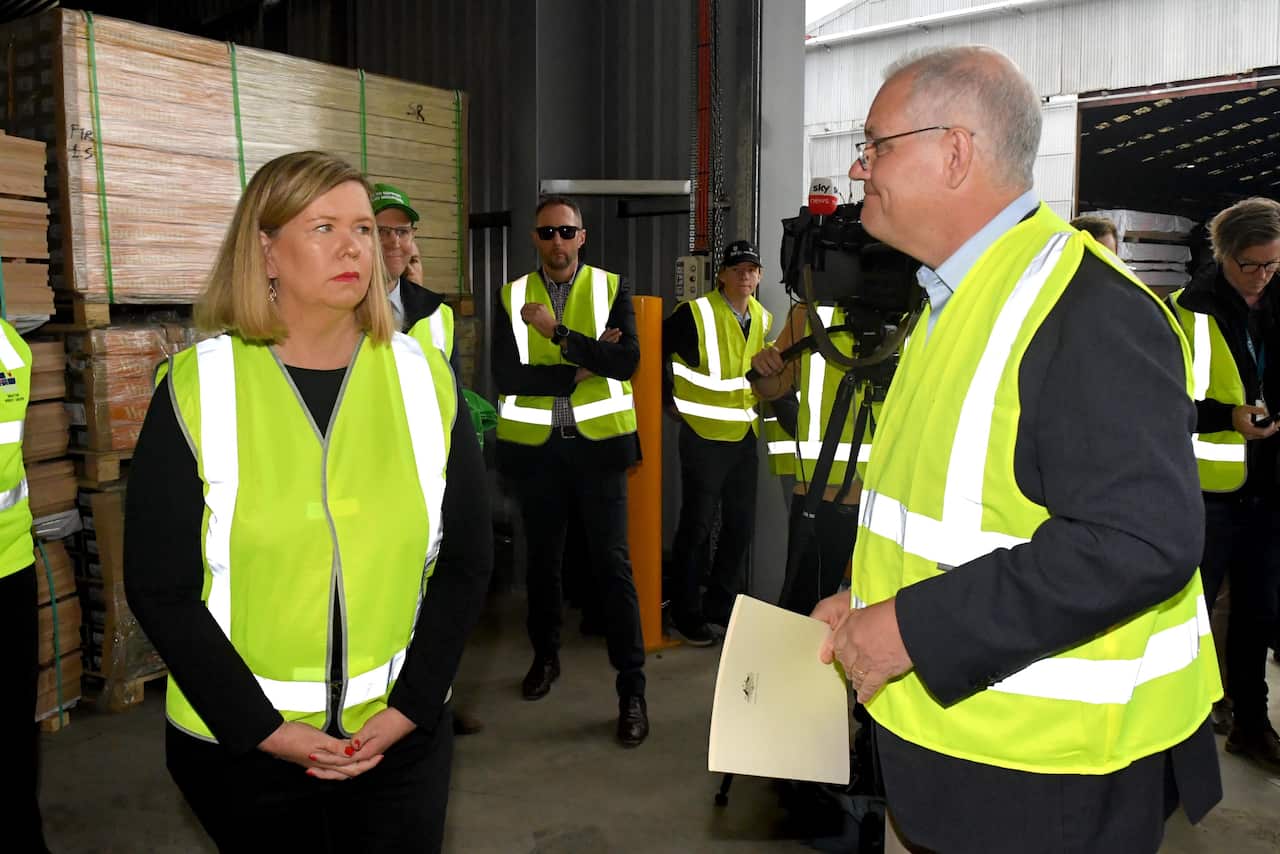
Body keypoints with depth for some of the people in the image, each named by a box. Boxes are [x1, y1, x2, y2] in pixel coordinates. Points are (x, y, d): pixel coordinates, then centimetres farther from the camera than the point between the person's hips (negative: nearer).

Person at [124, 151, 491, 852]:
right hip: (238, 743, -1)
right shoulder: (196, 388, -8)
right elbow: (159, 584, -6)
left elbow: (466, 557, 0)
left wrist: (409, 706, -6)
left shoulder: (425, 377, -3)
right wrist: (263, 727, -11)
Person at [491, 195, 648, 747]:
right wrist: (581, 369, -14)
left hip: (597, 442, -2)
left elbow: (628, 361, -13)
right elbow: (505, 376, -8)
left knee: (612, 562, -4)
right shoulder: (511, 297, 3)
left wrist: (559, 333, -21)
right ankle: (545, 656, 36)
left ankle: (632, 689, 4)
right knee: (542, 557, 15)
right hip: (535, 446, 2)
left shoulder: (611, 289, 1)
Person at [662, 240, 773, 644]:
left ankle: (722, 603, 29)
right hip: (703, 436, -7)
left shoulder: (763, 319, 8)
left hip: (744, 435, 7)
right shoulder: (695, 313, -13)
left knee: (741, 524, 13)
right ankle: (687, 613, 15)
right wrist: (671, 401, -7)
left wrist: (755, 400, 15)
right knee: (697, 525, 1)